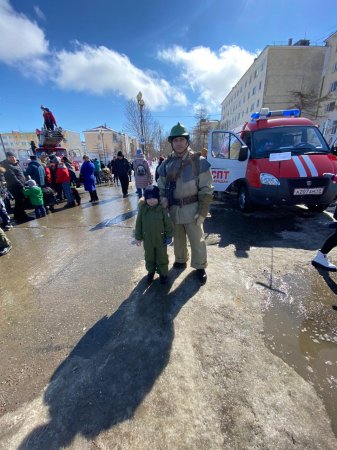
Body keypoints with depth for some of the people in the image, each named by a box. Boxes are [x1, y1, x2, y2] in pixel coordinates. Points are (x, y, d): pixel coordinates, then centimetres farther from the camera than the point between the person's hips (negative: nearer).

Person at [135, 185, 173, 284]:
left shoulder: (162, 209, -16)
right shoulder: (142, 209, -10)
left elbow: (168, 223, -8)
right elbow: (138, 224, -2)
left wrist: (169, 236, -6)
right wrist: (138, 237, 1)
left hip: (161, 239, -2)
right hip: (147, 239, 2)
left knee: (162, 257, 14)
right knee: (149, 257, 21)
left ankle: (163, 273, 35)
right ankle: (151, 271, 44)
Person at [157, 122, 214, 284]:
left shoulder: (199, 161, -7)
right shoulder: (166, 163, 3)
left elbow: (206, 189, -8)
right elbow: (161, 187, 12)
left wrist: (202, 212, -13)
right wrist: (163, 199, -8)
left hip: (192, 209, -3)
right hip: (173, 209, 4)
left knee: (197, 240, 8)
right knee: (178, 238, 19)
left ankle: (200, 267, 28)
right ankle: (180, 260, 41)